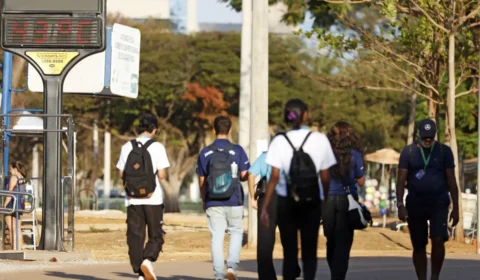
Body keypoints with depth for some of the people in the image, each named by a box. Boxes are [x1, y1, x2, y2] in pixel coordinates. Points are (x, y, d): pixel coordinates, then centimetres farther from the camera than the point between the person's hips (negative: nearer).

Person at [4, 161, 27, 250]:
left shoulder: (14, 178, -12)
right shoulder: (22, 179, 10)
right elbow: (22, 193, 11)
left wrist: (5, 205, -13)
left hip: (12, 204, -8)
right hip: (21, 204, 8)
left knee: (12, 229, -5)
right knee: (18, 229, 13)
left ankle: (14, 249, -10)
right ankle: (19, 249, 13)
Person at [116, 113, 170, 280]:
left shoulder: (127, 147, 3)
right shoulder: (157, 147, -6)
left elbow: (121, 174, 5)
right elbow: (162, 175, -8)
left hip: (133, 199, 2)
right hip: (153, 198, -2)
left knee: (135, 236, 7)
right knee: (156, 236, 7)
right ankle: (148, 260, -20)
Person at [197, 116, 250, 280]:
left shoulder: (205, 153, 0)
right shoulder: (237, 151, -5)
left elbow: (202, 181, 3)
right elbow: (244, 176, -3)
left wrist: (204, 201, 16)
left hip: (213, 203, 1)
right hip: (234, 202, -1)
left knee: (216, 238, 4)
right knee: (236, 232, 16)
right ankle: (232, 265, -1)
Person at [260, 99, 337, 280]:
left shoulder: (280, 141, -4)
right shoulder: (320, 140, -2)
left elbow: (274, 177, -8)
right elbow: (325, 177, 1)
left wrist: (265, 207, -5)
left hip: (286, 203, 0)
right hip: (312, 203, 0)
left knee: (289, 251, 8)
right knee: (309, 251, 8)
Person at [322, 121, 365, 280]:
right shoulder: (354, 154, -6)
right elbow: (361, 181, -2)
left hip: (328, 200, 2)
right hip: (347, 200, -2)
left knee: (331, 241, 17)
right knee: (343, 243, 3)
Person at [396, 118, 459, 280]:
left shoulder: (444, 151, 1)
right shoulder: (408, 152, 1)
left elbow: (451, 181, 4)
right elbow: (401, 180, -1)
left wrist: (456, 208, 2)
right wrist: (400, 205, -12)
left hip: (439, 204, -1)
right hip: (415, 204, 1)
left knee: (438, 240, -18)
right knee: (418, 247, 6)